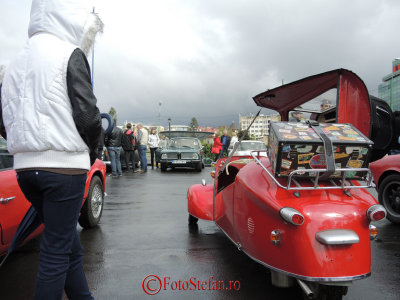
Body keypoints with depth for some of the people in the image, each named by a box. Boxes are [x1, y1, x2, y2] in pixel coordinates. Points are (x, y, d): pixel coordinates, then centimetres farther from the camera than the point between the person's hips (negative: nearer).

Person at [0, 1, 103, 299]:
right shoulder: (69, 53, -4)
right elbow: (87, 115, -13)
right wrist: (91, 150, 2)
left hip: (24, 167, 7)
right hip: (63, 165, -7)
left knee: (69, 244, 17)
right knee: (56, 251, 2)